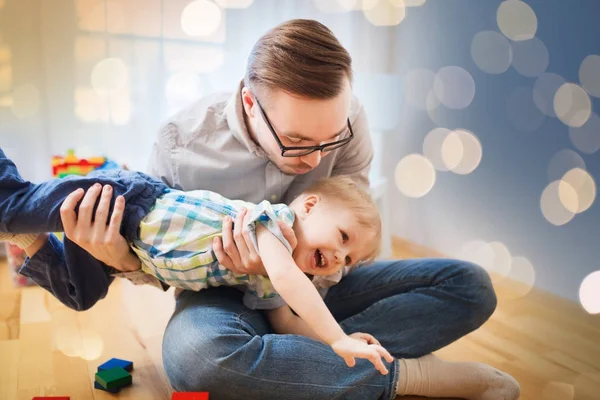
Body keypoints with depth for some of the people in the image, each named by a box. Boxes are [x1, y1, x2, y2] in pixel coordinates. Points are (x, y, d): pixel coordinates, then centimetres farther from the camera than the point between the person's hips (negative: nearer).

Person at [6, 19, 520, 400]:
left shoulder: (346, 122, -16)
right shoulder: (184, 141, -17)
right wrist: (117, 257, -28)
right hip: (223, 293, -2)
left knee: (470, 285, -12)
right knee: (194, 354, -41)